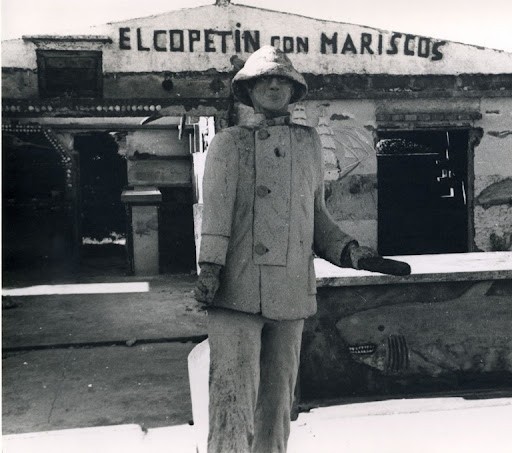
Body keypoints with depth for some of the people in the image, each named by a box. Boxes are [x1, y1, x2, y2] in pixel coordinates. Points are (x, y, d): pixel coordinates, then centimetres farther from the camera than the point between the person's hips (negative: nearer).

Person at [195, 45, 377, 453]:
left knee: (278, 400, 11)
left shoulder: (309, 143, 18)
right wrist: (209, 266, -14)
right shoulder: (228, 143, 7)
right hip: (237, 291, -4)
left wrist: (347, 250, 9)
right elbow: (216, 207, -3)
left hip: (291, 293, 4)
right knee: (233, 397, -9)